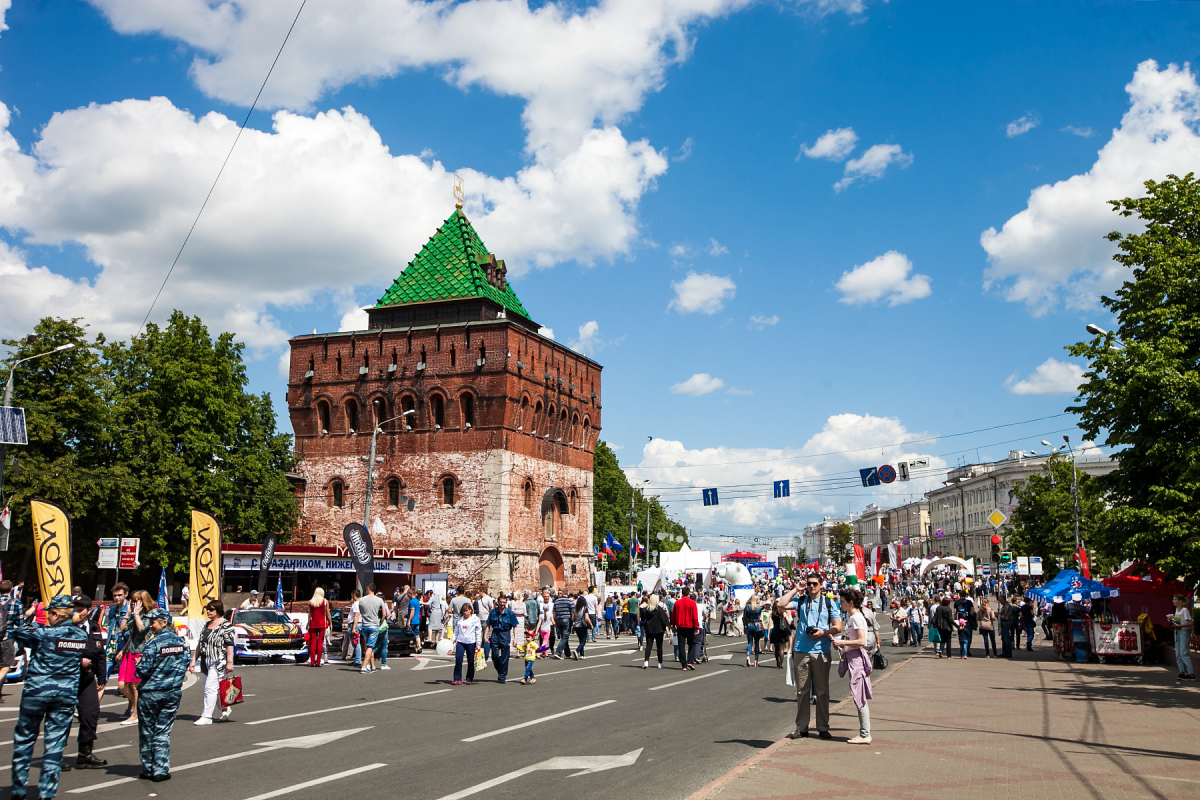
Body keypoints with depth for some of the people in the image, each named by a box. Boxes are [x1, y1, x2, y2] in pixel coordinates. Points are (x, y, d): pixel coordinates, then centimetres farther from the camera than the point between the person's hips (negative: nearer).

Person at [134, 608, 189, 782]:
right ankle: (161, 770, 4)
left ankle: (148, 770, 17)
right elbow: (184, 667, 8)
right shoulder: (181, 642, 3)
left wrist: (138, 664, 3)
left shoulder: (153, 644, -16)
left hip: (150, 694, -4)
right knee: (163, 732, 9)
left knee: (146, 732, 10)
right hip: (173, 692, 5)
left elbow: (143, 671, -16)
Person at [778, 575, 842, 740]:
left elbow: (838, 627, 5)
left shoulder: (829, 603, 8)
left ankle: (823, 728, 11)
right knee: (802, 690, 4)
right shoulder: (800, 601, 9)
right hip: (801, 651, 1)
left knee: (822, 691, 4)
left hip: (821, 651, -1)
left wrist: (823, 633, -13)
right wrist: (795, 589, 0)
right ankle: (801, 728, 10)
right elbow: (780, 604, -7)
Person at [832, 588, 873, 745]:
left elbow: (861, 641, -22)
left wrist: (842, 642, -17)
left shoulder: (856, 617, -15)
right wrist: (841, 644, 8)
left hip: (857, 658, -10)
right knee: (859, 698, 11)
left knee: (859, 697, -7)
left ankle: (865, 735, -5)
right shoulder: (851, 616, 15)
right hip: (852, 657, 10)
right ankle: (864, 732, 14)